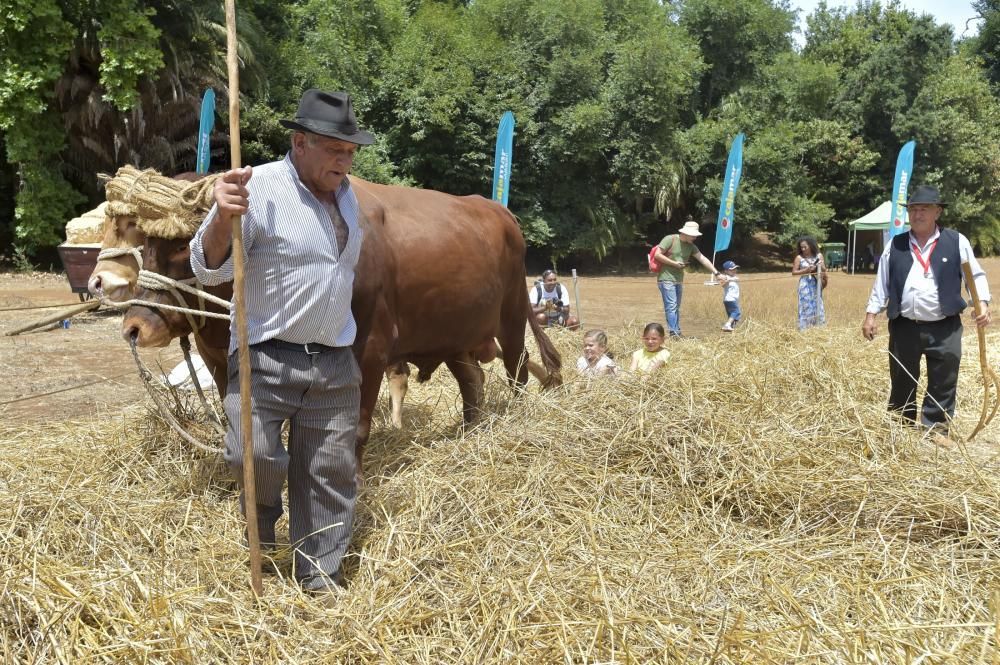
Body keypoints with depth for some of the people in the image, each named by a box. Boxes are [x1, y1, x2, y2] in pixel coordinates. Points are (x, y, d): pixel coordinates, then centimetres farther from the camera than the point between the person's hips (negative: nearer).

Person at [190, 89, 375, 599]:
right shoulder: (260, 189, -12)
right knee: (255, 456, -21)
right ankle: (261, 531, 13)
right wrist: (223, 218, -35)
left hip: (335, 365, 6)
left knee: (329, 475, 9)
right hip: (264, 358, -5)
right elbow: (209, 270, -15)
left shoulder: (345, 194, 10)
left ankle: (319, 582, 24)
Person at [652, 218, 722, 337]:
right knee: (671, 306, -14)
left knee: (676, 308, 11)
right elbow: (657, 255, -15)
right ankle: (674, 333, -16)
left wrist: (716, 273, 3)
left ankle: (677, 333, 16)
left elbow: (703, 259, 9)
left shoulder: (691, 246, 10)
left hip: (678, 280, 8)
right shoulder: (670, 239, -11)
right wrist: (674, 263, -15)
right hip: (666, 279, -8)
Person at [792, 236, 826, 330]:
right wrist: (806, 270, -15)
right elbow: (794, 272, -4)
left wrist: (820, 266, -12)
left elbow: (824, 270, 8)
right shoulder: (799, 257, -4)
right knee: (806, 307, -3)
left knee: (817, 306, 6)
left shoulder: (819, 256, 4)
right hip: (805, 285, -3)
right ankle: (804, 328, 3)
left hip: (816, 285, 3)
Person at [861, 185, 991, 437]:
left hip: (944, 329, -2)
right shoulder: (895, 245, 6)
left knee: (943, 387, 4)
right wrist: (871, 314, 4)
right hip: (904, 328, 2)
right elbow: (881, 282, 9)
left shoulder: (956, 242, 0)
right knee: (901, 386, 13)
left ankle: (935, 435, 15)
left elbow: (976, 275, 4)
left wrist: (982, 303, -11)